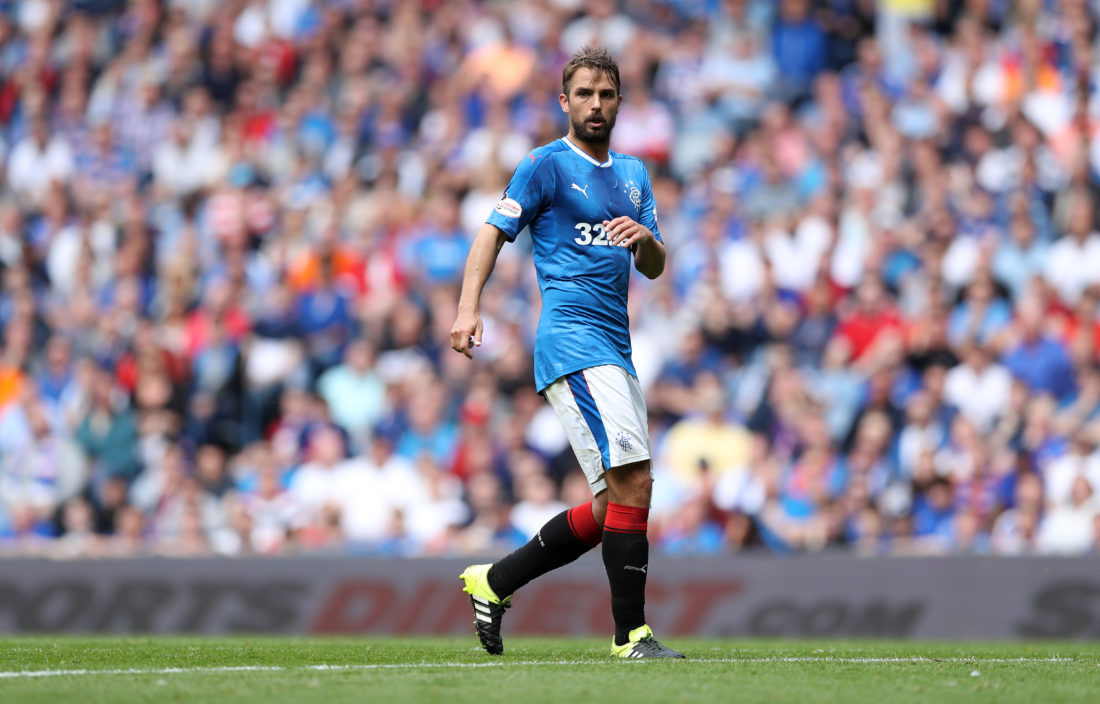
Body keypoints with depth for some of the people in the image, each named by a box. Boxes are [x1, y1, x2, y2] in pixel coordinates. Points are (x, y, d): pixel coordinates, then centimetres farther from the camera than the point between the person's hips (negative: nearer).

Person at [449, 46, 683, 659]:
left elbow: (654, 268, 17)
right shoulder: (547, 165, 0)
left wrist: (646, 238, -7)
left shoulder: (634, 173, 20)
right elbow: (494, 232, -5)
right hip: (572, 340, -8)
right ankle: (632, 634, -15)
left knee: (614, 504, 9)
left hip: (616, 350, 8)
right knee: (633, 483, -18)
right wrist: (469, 307, -19)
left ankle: (495, 582, 20)